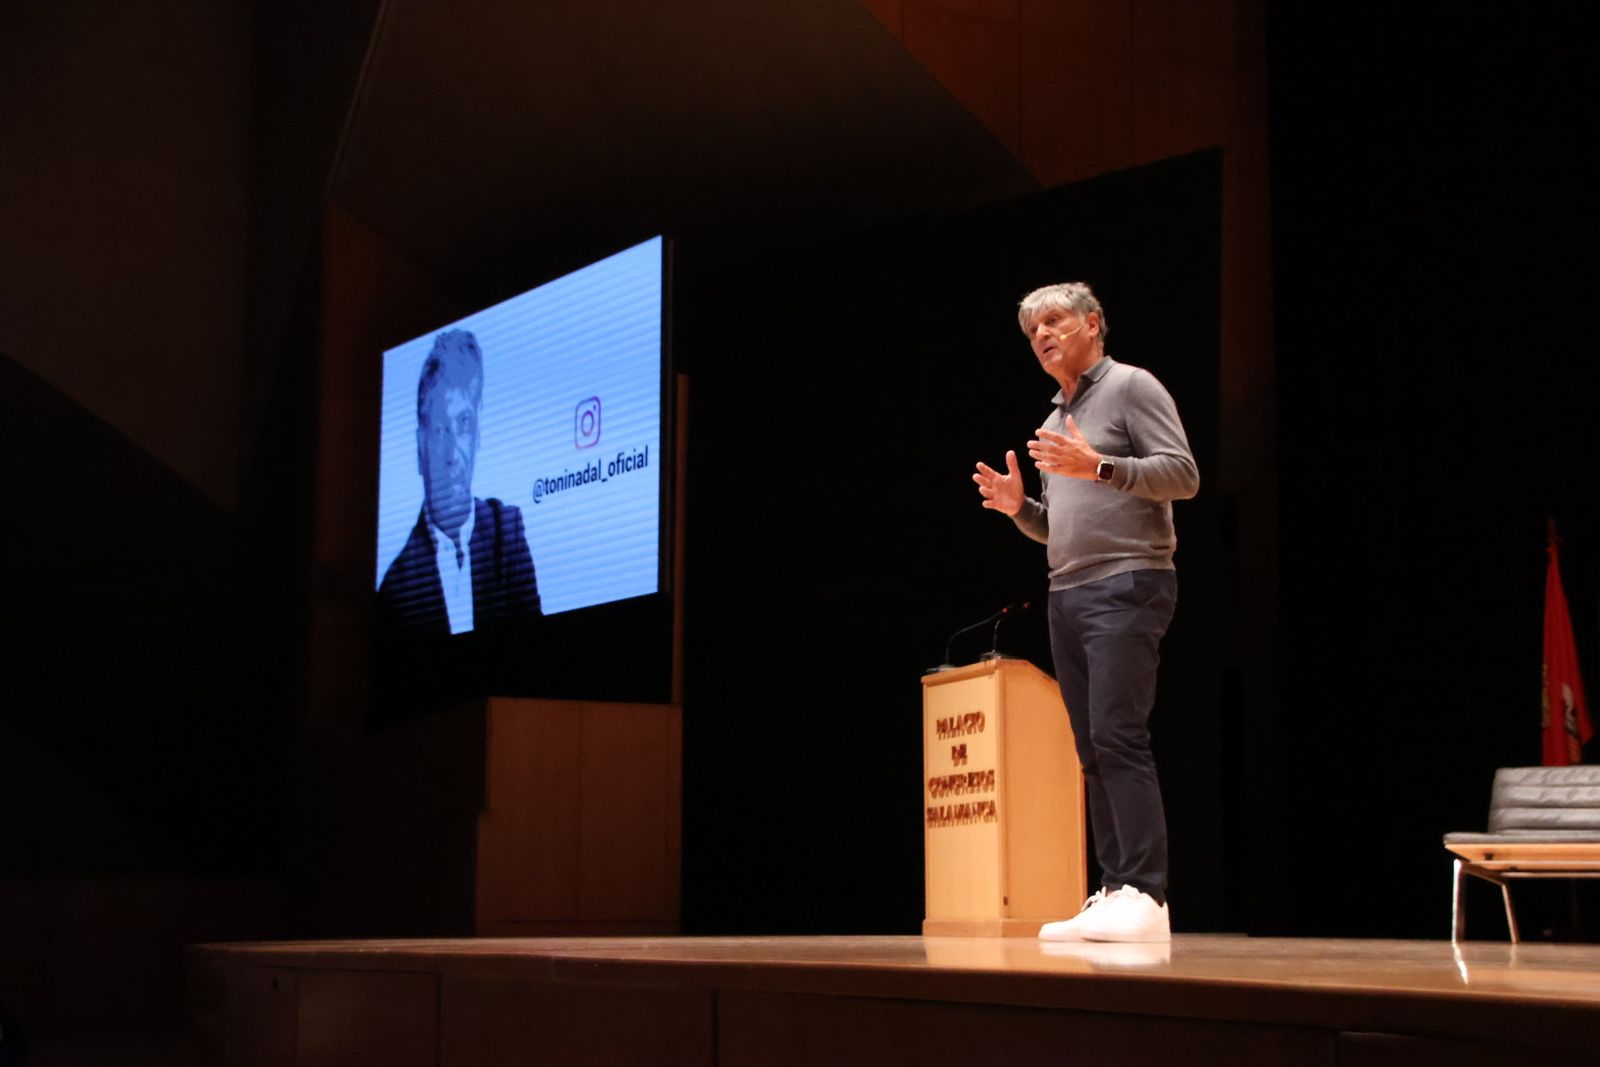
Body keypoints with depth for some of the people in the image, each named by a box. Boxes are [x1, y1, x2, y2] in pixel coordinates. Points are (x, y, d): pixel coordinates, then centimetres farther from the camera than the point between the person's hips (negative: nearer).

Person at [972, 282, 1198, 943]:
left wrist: (1098, 467, -20)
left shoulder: (1130, 387, 1)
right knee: (1093, 751, 3)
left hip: (1126, 585, -8)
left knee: (1116, 735, -17)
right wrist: (1018, 507, 8)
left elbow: (1183, 474, -10)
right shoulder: (1054, 422, 24)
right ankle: (1112, 896, 3)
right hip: (1068, 593, 8)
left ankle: (1145, 896, -20)